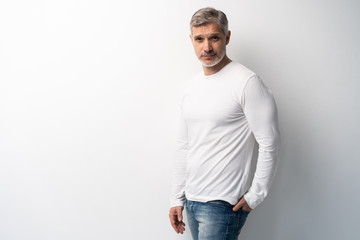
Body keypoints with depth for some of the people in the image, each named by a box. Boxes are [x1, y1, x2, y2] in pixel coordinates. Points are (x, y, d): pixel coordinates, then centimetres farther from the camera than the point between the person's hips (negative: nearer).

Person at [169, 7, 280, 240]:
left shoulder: (247, 82, -12)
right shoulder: (192, 87, 11)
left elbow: (269, 143, -13)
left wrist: (255, 195, -11)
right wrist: (177, 198, 14)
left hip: (222, 204, -7)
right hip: (191, 199, 7)